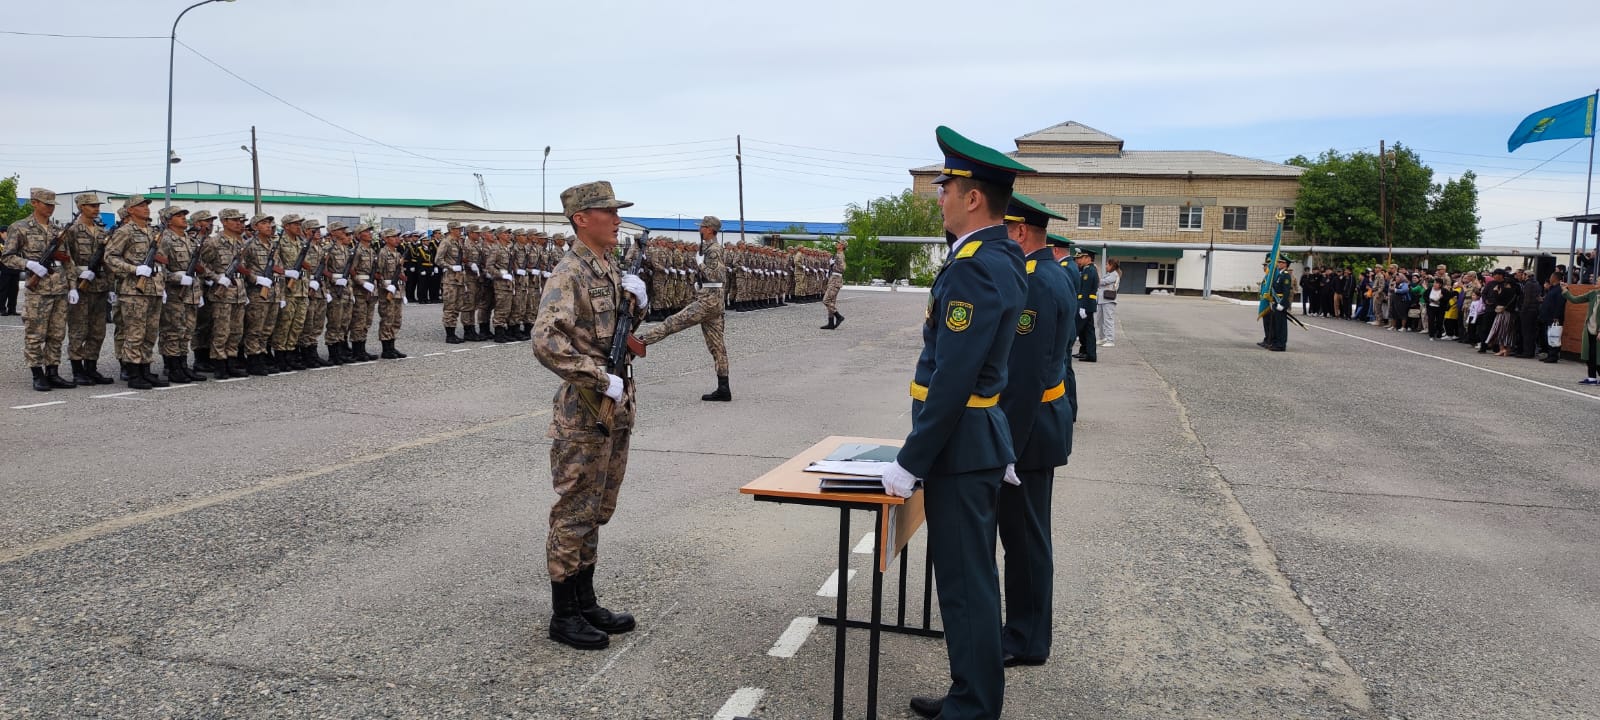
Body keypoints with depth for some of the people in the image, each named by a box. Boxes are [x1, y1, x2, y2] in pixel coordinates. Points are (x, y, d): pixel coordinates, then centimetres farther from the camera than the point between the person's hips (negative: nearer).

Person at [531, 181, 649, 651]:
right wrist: (602, 379, -25)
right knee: (574, 514, 0)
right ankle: (563, 615, 11)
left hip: (615, 410, 9)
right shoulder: (570, 274, -16)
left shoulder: (610, 269, 12)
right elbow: (547, 343, -27)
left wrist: (637, 300, 4)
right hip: (584, 413, -9)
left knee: (596, 511, 16)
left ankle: (586, 603, 27)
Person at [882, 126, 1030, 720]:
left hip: (960, 447, -10)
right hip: (980, 439, 10)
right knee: (972, 578, 19)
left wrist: (911, 461, -18)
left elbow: (952, 379, -24)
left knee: (965, 584, 1)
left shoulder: (975, 268, -21)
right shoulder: (1001, 258, 11)